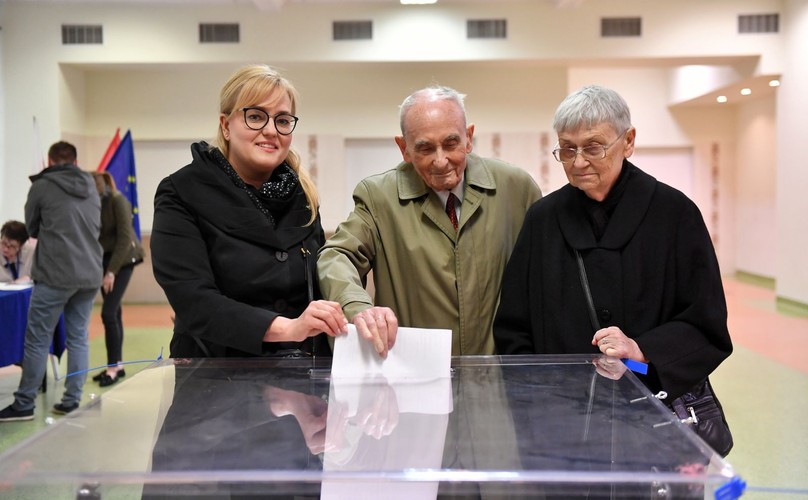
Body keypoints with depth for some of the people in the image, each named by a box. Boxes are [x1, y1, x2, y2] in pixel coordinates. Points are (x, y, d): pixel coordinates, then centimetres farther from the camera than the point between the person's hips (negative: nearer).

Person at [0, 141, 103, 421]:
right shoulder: (91, 187, 11)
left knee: (37, 340, 2)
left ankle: (24, 404, 7)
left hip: (55, 275, -5)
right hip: (90, 274, 5)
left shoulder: (42, 186, -3)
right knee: (78, 338, 10)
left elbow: (32, 229, 9)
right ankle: (72, 400, 10)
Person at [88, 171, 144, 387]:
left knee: (108, 312, -12)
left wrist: (112, 271, -23)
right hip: (103, 258, 6)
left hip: (122, 259, -6)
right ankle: (117, 365, 16)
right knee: (114, 312, 9)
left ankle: (113, 367, -2)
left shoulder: (118, 201, -19)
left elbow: (125, 238, -21)